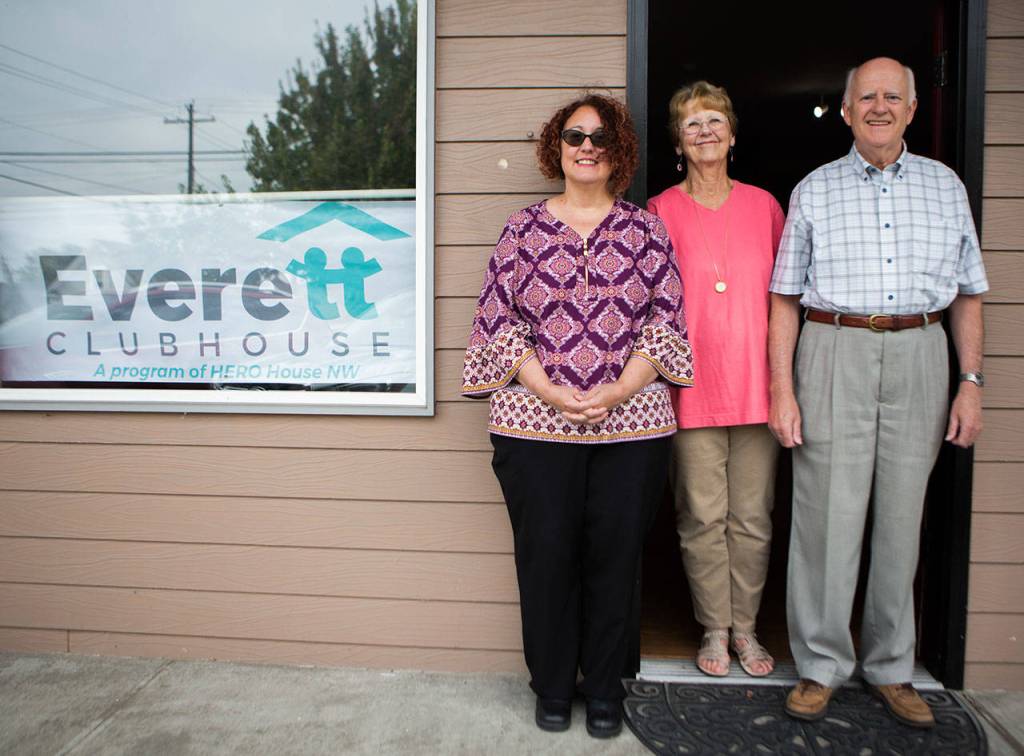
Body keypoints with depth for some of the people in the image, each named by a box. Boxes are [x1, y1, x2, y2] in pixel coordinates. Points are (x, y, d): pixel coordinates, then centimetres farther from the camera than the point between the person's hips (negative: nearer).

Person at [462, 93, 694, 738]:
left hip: (630, 423, 1)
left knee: (615, 553, 6)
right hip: (537, 423, 0)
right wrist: (551, 393, -10)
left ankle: (605, 687, 27)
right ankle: (553, 685, 27)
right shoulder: (524, 229, 7)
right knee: (546, 553, 6)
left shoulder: (645, 231, 8)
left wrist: (618, 391, -11)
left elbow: (666, 323, 3)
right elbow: (500, 323, 1)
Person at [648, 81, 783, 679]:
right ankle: (715, 629, 21)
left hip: (757, 383, 2)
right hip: (693, 384, -2)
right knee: (703, 516, 4)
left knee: (753, 517, 8)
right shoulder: (661, 211, 3)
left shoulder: (764, 206, 10)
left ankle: (745, 627, 25)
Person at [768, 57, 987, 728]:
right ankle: (821, 665, 15)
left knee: (902, 518, 8)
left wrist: (971, 381, 5)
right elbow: (786, 298, 4)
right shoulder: (815, 190, 7)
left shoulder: (946, 186, 13)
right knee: (828, 514, -1)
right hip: (834, 353, -2)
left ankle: (892, 668, 23)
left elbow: (968, 294, 14)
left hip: (919, 354, 2)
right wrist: (782, 390, -4)